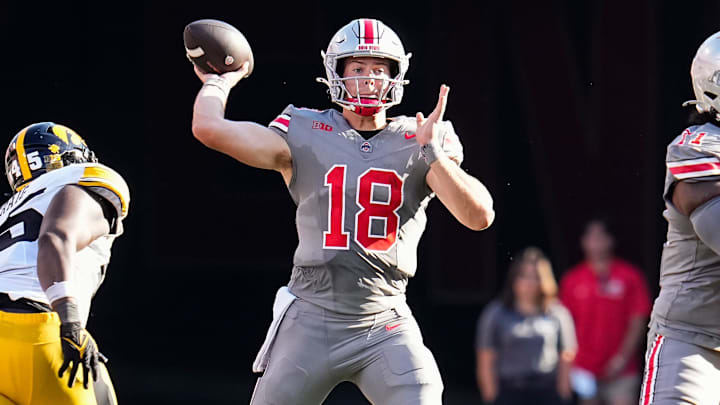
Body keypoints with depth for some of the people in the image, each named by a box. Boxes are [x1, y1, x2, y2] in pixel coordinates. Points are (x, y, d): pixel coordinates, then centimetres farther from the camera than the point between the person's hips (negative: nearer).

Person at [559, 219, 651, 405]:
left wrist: (623, 357, -8)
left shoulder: (630, 276, 3)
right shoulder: (572, 280, 8)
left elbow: (639, 321, 0)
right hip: (585, 373, 2)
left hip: (620, 369, -2)